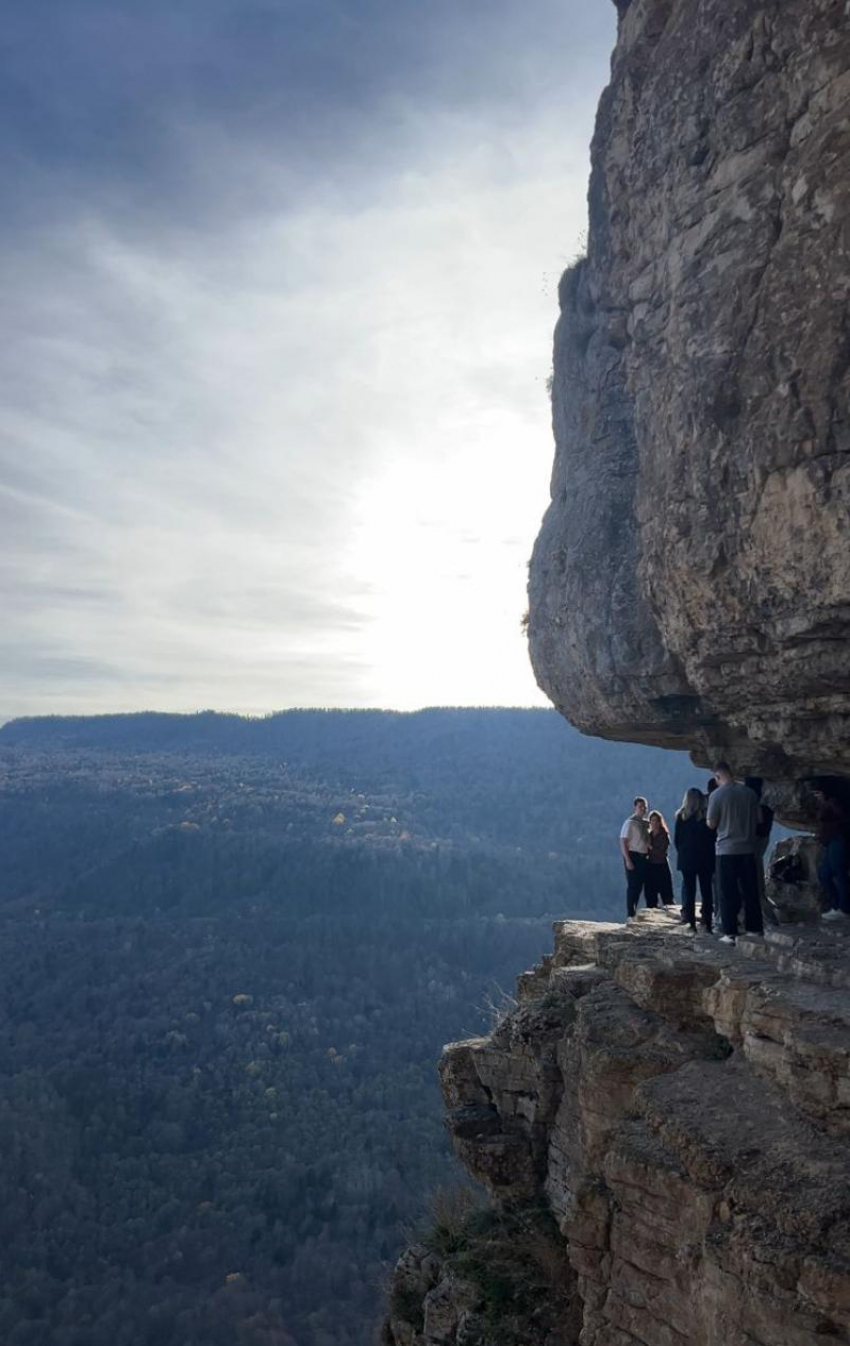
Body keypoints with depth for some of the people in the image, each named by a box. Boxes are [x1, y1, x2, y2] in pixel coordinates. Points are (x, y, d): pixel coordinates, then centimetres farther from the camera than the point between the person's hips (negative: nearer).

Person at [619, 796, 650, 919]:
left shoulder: (646, 823, 10)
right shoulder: (630, 823, -11)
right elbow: (623, 842, -15)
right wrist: (628, 860, -20)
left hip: (644, 857, 6)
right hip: (633, 856, -6)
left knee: (640, 885, 14)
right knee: (633, 886, -3)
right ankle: (630, 914, 5)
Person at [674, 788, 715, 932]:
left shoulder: (681, 816, -4)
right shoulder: (706, 815, -7)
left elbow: (676, 840, -1)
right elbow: (713, 837, -2)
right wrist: (710, 854, 10)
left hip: (686, 859, 1)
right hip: (705, 859, -1)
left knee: (688, 889, 6)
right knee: (706, 890, 7)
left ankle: (690, 921, 3)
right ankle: (706, 921, 4)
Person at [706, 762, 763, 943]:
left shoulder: (717, 795, -9)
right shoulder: (749, 793, 1)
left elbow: (711, 824, -6)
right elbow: (757, 820, 10)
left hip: (727, 850, -3)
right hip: (748, 849, 3)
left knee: (729, 894, 1)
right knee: (751, 892, 11)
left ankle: (730, 933, 1)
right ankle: (754, 929, 15)